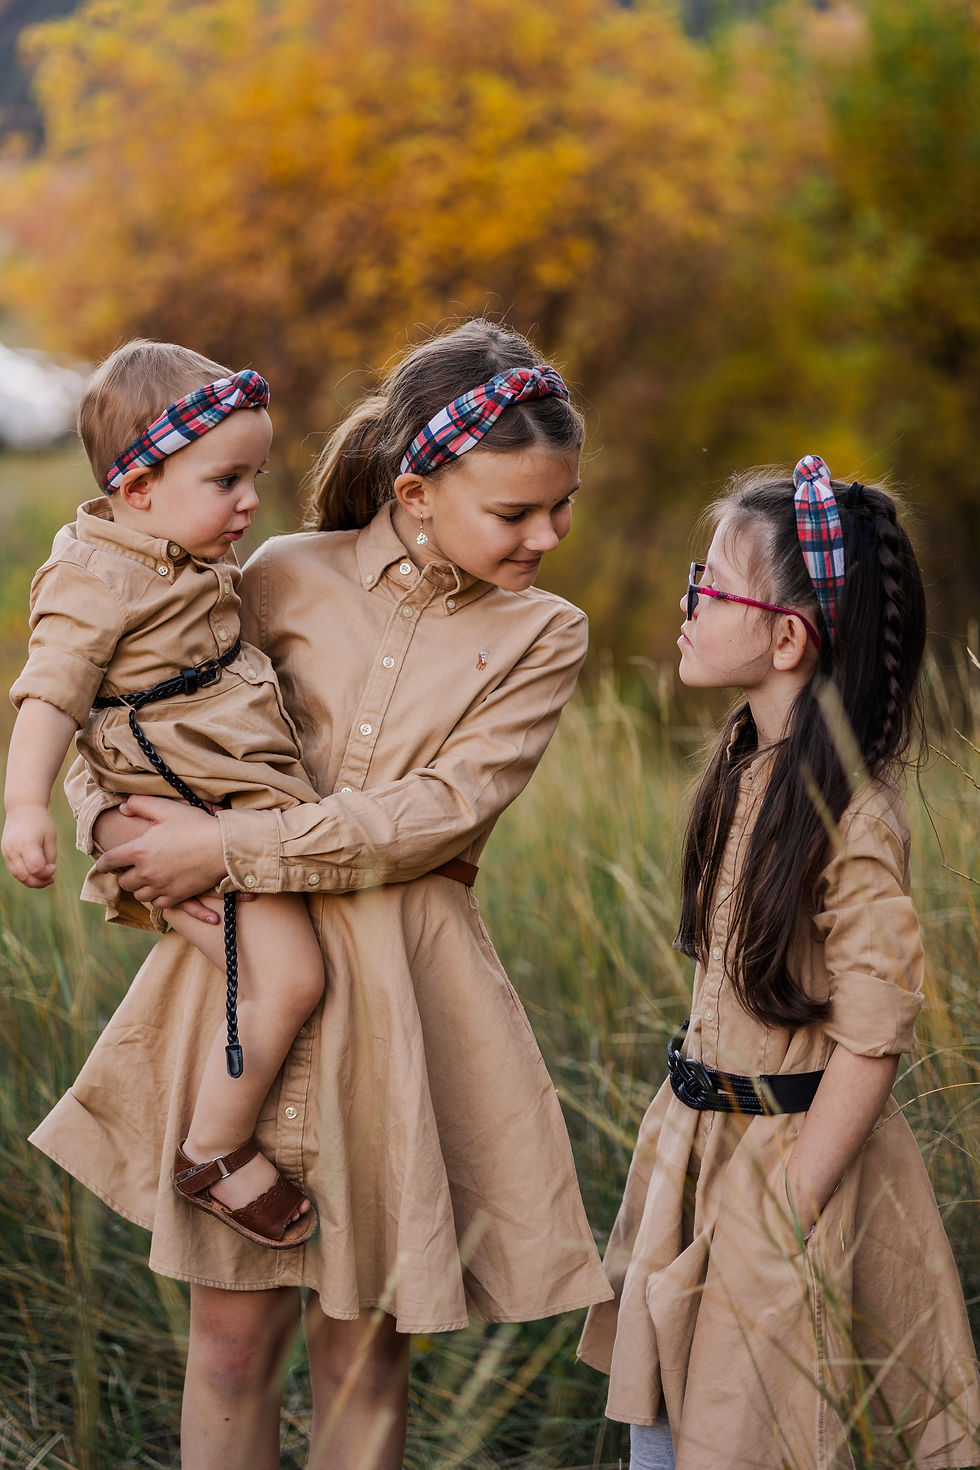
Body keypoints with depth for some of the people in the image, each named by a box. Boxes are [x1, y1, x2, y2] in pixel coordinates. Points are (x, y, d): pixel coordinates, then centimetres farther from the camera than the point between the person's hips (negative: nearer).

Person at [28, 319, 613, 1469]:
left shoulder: (540, 636, 0)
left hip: (401, 985, -1)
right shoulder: (289, 578, 2)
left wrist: (231, 848, -17)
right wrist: (110, 816, -11)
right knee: (232, 1322, 7)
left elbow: (440, 812, -13)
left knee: (362, 1341, 8)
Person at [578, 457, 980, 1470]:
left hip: (797, 1154, -8)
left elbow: (872, 1039, -20)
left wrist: (782, 1227, -18)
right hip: (699, 1146, 8)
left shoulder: (852, 816, -22)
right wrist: (691, 1128, 14)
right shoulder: (745, 762, 3)